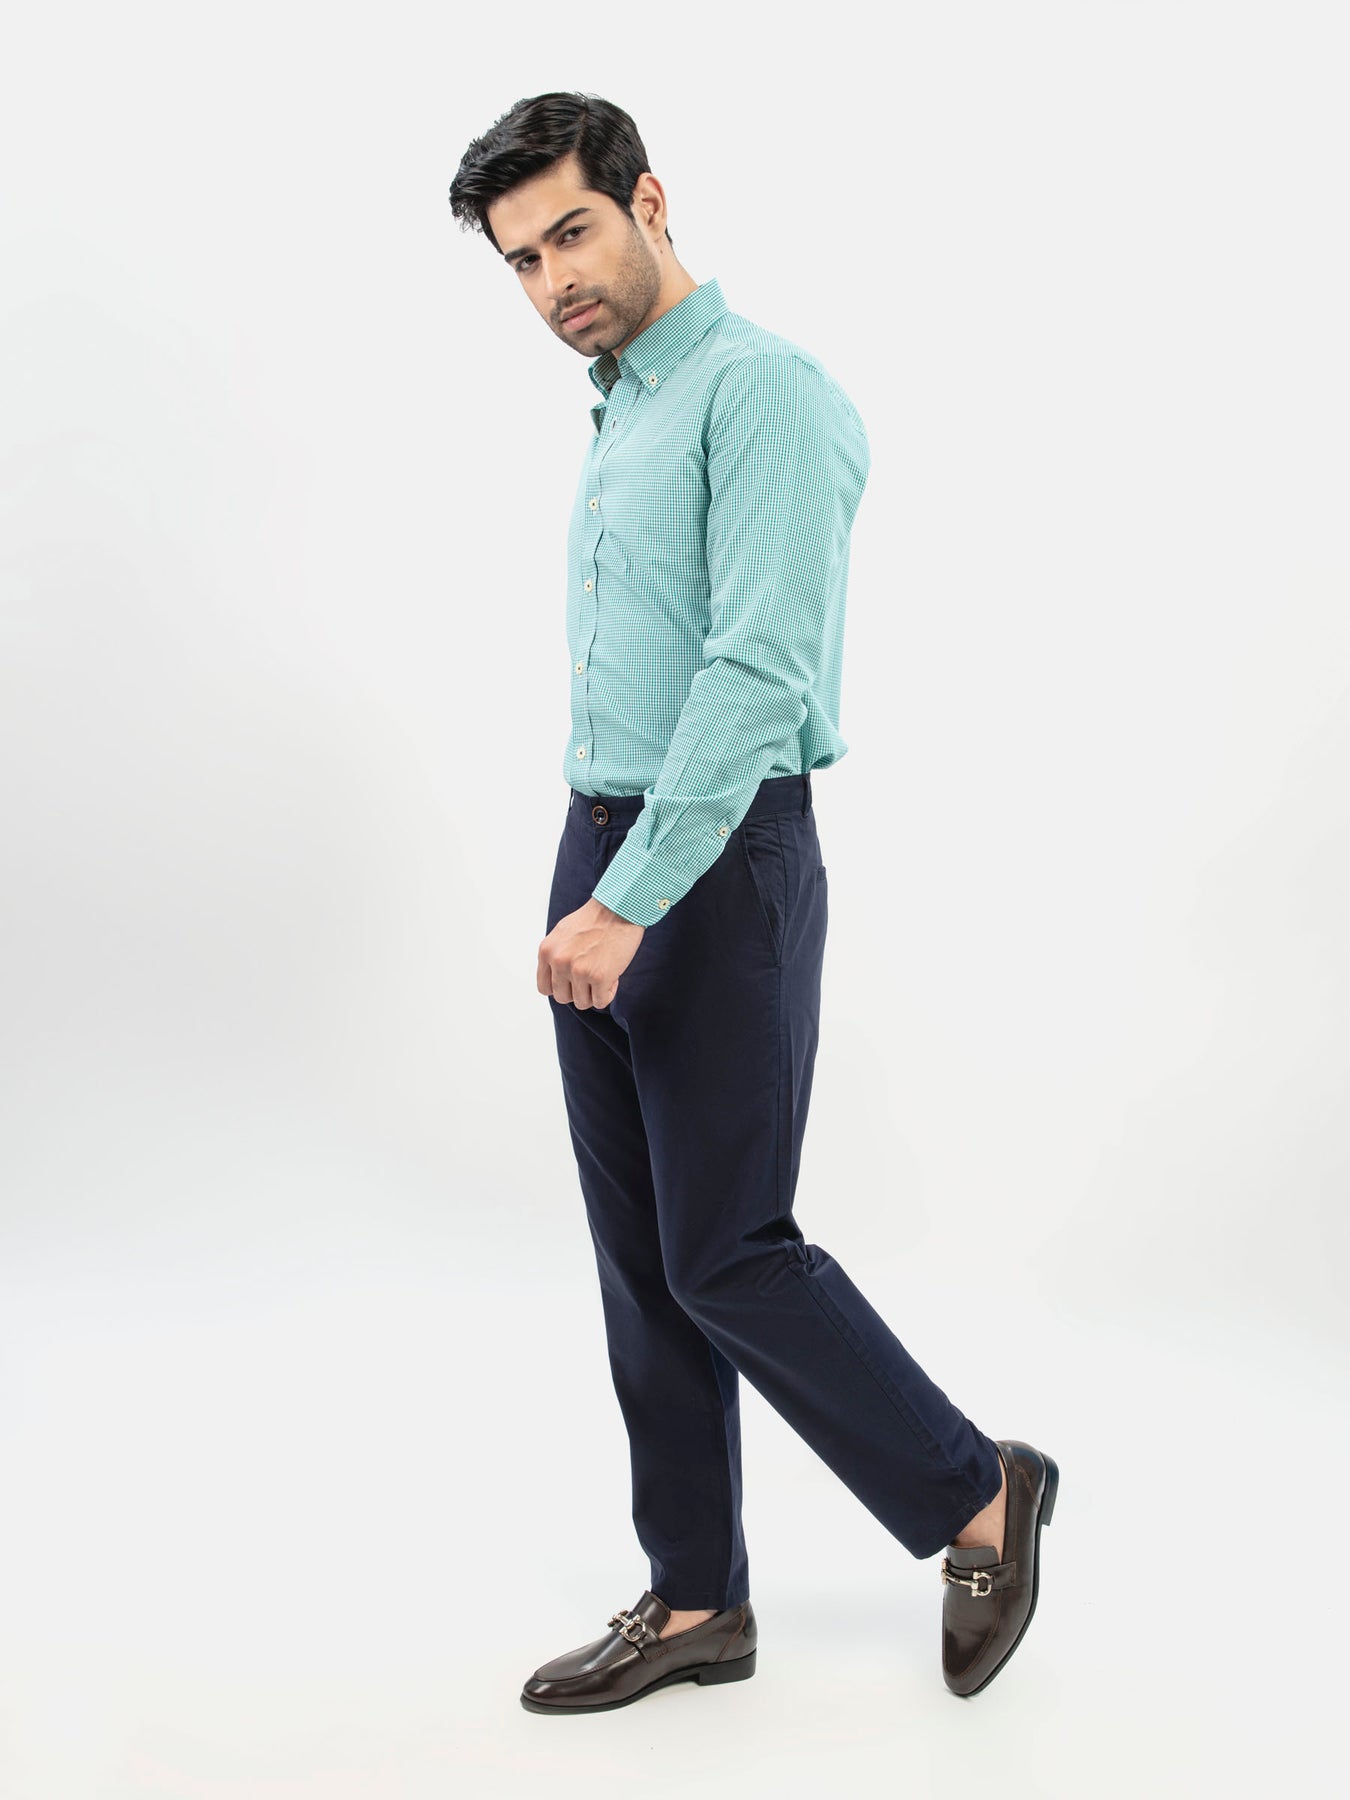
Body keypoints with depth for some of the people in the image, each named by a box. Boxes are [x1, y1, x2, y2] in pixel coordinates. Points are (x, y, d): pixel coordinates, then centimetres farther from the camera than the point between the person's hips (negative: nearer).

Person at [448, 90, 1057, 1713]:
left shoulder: (763, 391, -13)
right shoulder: (620, 421, 17)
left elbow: (760, 671, -23)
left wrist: (632, 901, -25)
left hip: (716, 874, -9)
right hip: (601, 866, 9)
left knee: (727, 1256, -4)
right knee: (640, 1260, 10)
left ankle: (975, 1497, 17)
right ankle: (696, 1603, 21)